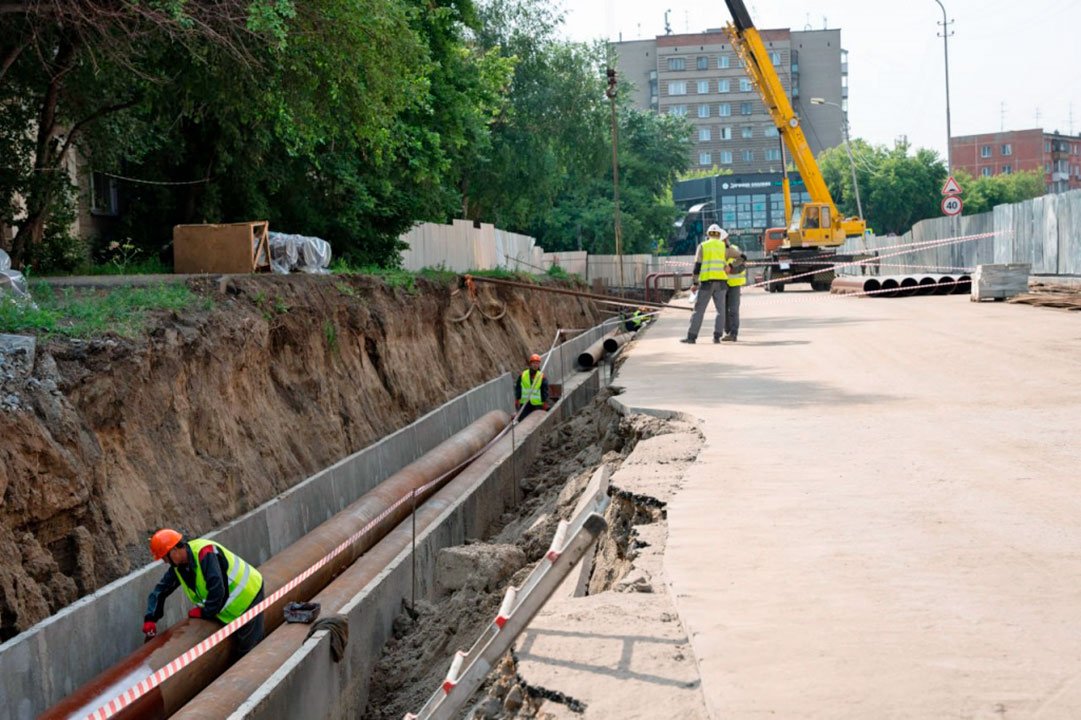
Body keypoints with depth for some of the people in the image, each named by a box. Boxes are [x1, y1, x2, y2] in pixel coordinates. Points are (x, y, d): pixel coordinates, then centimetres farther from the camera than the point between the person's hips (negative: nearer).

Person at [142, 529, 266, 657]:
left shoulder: (205, 553, -30)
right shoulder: (177, 567, -1)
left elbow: (217, 588, -34)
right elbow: (160, 590, 7)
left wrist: (205, 613, -19)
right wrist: (150, 619, -4)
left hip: (248, 595, -9)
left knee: (247, 649, -8)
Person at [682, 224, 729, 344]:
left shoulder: (702, 246, 3)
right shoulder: (724, 246, 8)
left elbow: (697, 265, -4)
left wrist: (694, 283, -4)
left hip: (707, 281, -1)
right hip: (721, 280, 1)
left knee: (699, 310, 1)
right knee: (720, 310, 8)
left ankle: (691, 336, -2)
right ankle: (717, 336, 0)